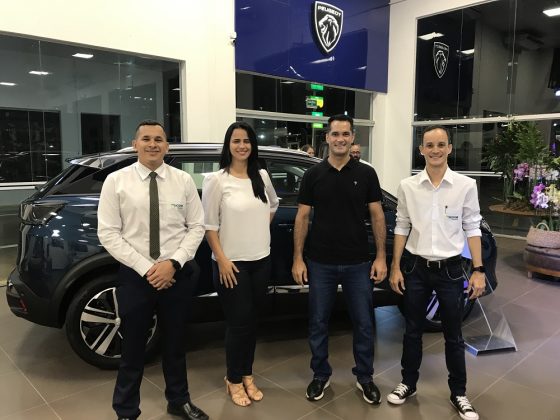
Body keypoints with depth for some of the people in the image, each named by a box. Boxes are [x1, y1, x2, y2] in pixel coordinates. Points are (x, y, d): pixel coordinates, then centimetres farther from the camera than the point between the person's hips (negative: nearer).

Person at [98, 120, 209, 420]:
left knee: (175, 344, 19)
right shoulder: (116, 181, -4)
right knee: (133, 349, 12)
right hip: (135, 276, -1)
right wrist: (146, 269, -14)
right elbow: (108, 234, -7)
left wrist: (173, 263, -13)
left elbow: (197, 227, 0)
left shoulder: (183, 180, 0)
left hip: (177, 275, 2)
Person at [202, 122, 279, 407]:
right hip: (231, 263, -5)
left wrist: (261, 229, 12)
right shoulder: (216, 179, -11)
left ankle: (247, 376, 32)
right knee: (238, 323, 3)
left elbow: (273, 205, 23)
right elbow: (209, 225, -10)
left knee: (252, 320, 14)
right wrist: (222, 259, -13)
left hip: (261, 260, 5)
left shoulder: (262, 176, 5)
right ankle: (233, 380, 25)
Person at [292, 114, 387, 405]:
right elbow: (302, 217, 2)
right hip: (320, 263, 0)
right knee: (318, 323, 10)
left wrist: (380, 256, -3)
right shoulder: (313, 175, 1)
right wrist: (298, 258, -3)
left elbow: (377, 216, 3)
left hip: (358, 263, 0)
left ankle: (364, 376, 30)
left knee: (363, 324, 10)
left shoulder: (366, 174, 2)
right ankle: (321, 375, 30)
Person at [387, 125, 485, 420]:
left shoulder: (466, 185, -5)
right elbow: (401, 228, 3)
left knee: (453, 336, 12)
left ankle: (458, 394, 31)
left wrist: (479, 270, -5)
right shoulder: (408, 186, -3)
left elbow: (472, 228, -1)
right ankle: (408, 384, 34)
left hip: (450, 269, -1)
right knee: (412, 331, 14)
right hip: (416, 268, 1)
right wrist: (395, 267, 1)